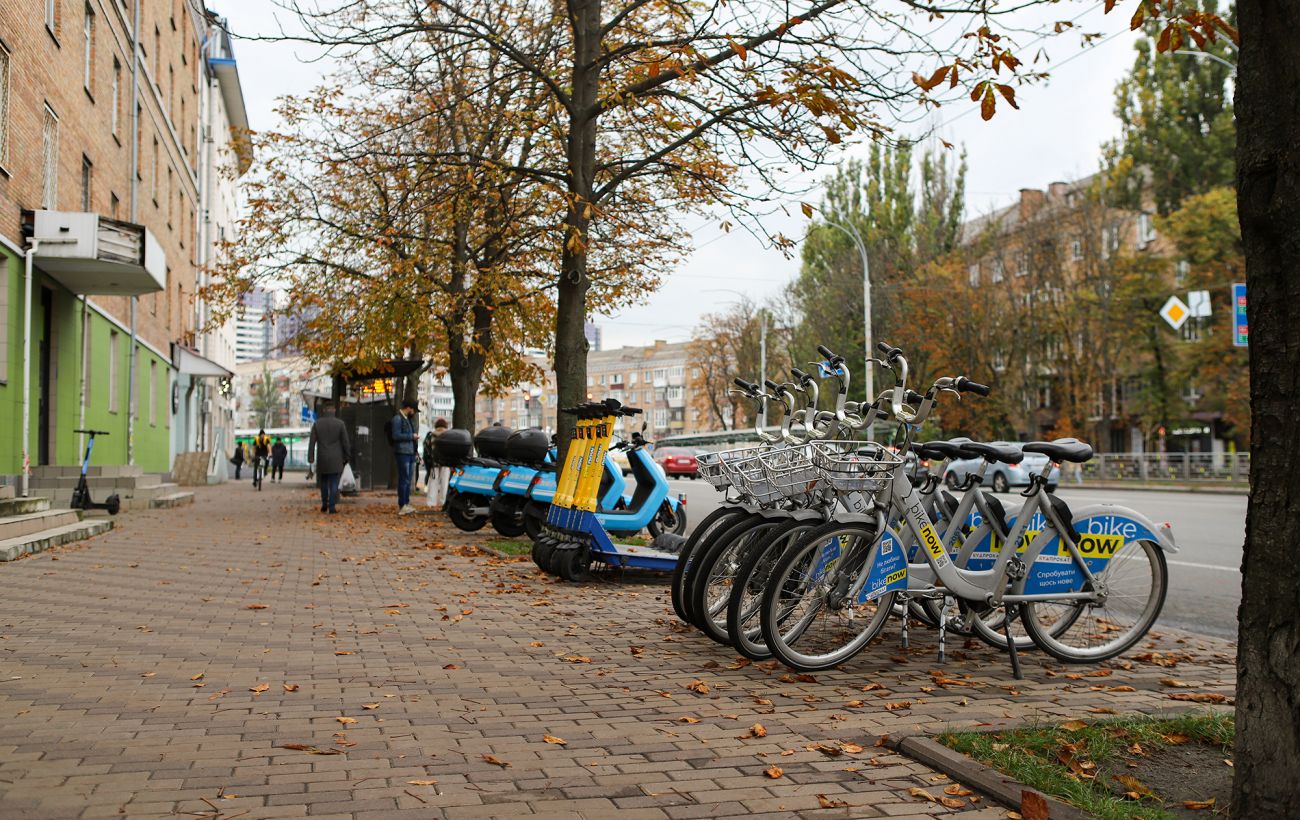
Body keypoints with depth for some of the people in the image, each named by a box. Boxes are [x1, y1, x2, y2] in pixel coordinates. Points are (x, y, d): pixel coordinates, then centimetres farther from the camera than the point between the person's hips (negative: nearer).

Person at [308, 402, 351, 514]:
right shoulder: (340, 423, -5)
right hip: (336, 458, -2)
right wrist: (347, 457, 6)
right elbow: (345, 442, -3)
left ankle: (324, 504, 19)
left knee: (323, 481, 18)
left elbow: (312, 442, -2)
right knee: (334, 483, 1)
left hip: (322, 458, 2)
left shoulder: (317, 423, 0)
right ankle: (332, 506, -4)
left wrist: (311, 457, 1)